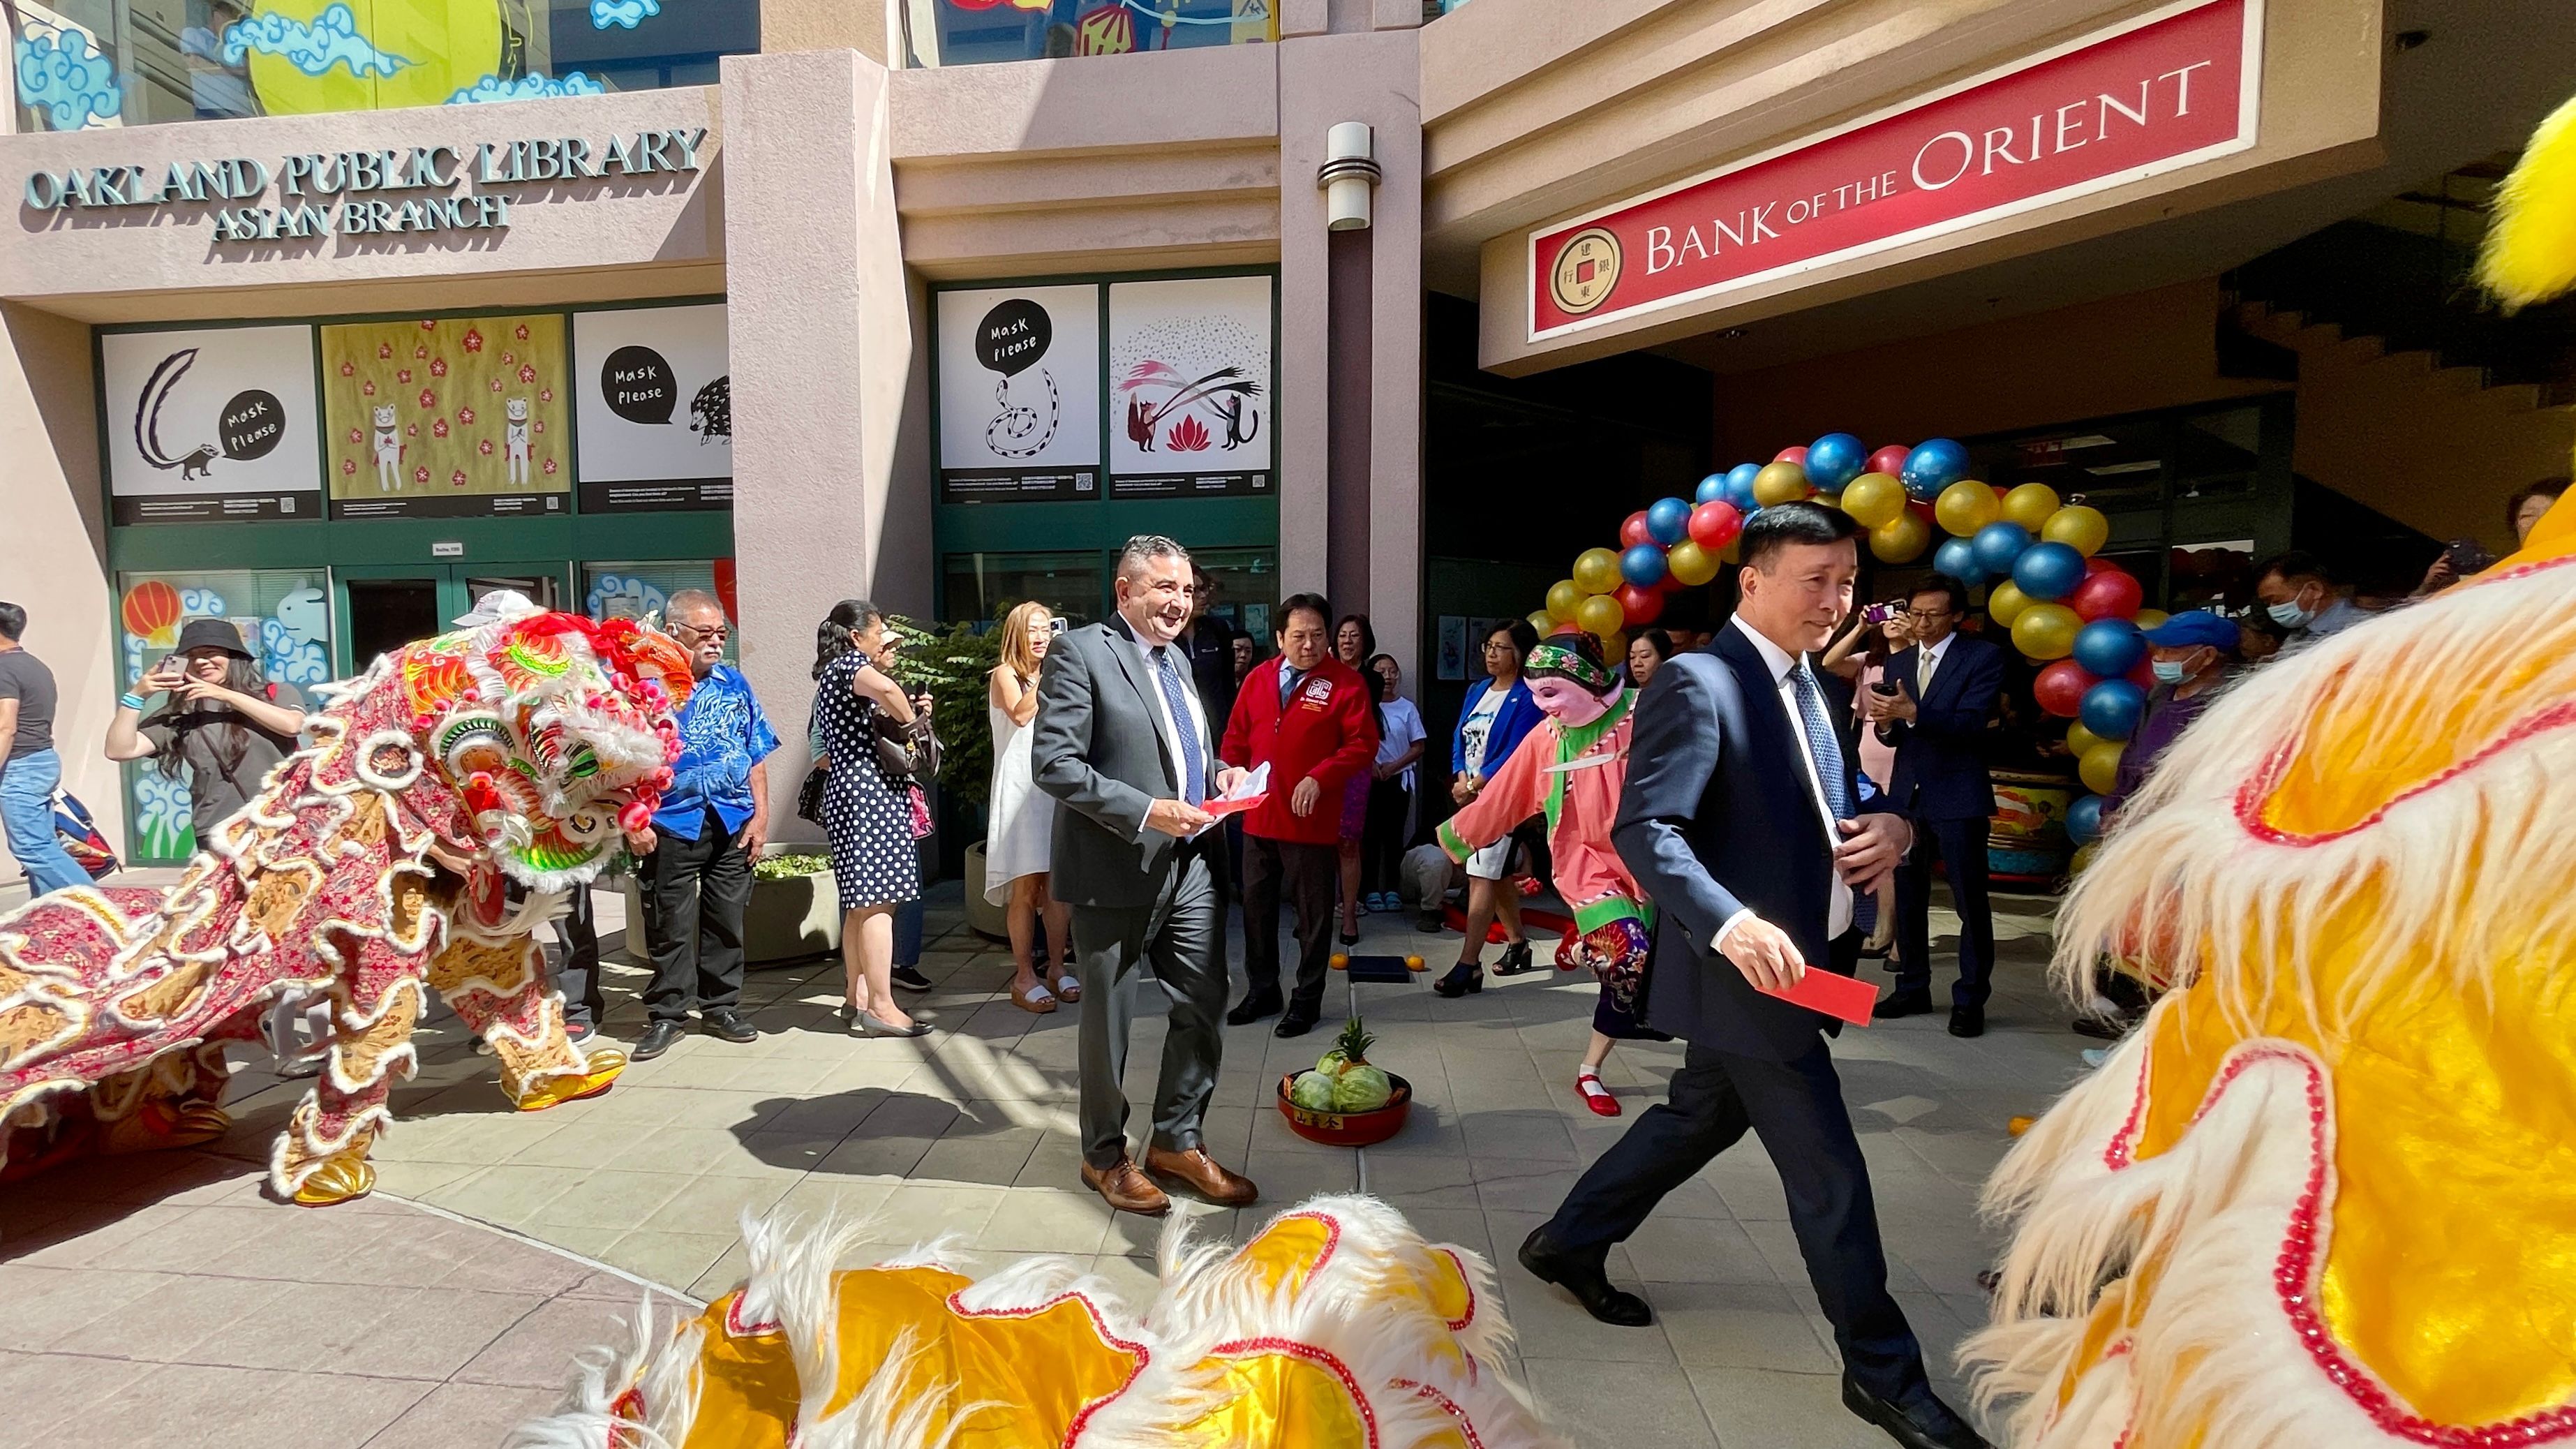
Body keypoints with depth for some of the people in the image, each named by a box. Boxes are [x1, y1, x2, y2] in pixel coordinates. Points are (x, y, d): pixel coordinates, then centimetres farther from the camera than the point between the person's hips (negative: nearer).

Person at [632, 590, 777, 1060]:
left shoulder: (734, 683, 8)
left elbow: (756, 756, 10)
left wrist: (760, 814, 4)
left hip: (733, 824, 3)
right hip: (672, 826, -3)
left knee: (727, 920, 10)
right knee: (670, 925, 4)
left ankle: (721, 1008, 24)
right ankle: (666, 1016, 18)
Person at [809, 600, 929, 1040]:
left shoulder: (834, 674, 22)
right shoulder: (849, 664, -9)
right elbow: (884, 688, -32)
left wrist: (905, 712, 11)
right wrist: (910, 719, -14)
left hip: (847, 789, 11)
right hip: (869, 790, -11)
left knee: (860, 903, 12)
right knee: (879, 900, -11)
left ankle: (856, 998, 17)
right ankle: (881, 1007, -10)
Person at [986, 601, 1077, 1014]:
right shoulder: (1005, 674, 2)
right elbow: (1020, 714, -17)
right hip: (1021, 788, -6)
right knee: (1027, 885, -7)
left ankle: (1057, 968, 11)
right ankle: (1024, 976, -2)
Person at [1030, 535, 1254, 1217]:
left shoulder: (1176, 658, 16)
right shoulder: (1080, 653, -10)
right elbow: (1054, 763, -18)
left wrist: (1218, 772, 4)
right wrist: (1146, 812, -23)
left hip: (1191, 866, 7)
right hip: (1116, 873, -7)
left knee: (1203, 1006, 11)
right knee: (1110, 1018, 10)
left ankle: (1177, 1142, 31)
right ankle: (1105, 1154, 30)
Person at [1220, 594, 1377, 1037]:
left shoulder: (1346, 683, -7)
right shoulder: (1258, 679, 8)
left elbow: (1362, 745, -12)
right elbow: (1236, 739, 14)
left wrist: (1319, 779, -21)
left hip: (1311, 821, -5)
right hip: (1258, 816, 5)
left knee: (1313, 913, 6)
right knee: (1256, 907, 15)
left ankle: (1306, 1001, 20)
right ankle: (1262, 992, 31)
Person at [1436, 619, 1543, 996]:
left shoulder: (1526, 698, -10)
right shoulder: (1477, 691, 13)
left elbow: (1515, 754, -16)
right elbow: (1459, 739, 11)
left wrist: (1474, 785, -15)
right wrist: (1461, 778, -6)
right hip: (1471, 794, 8)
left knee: (1482, 876, -12)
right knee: (1497, 874, 17)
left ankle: (1468, 964, -12)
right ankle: (1517, 945, 33)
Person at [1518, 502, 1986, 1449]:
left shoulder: (1803, 683, 12)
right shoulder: (1698, 684, -18)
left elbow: (1831, 800, 20)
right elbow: (1644, 829, -25)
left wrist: (1889, 824, -2)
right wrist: (1731, 924, -38)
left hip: (1801, 963, 10)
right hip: (1748, 969, -10)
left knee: (1699, 1119, 21)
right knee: (1829, 1174, 3)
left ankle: (1568, 1244, 39)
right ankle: (1884, 1373, 24)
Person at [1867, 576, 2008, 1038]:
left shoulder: (1984, 656, -5)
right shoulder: (1898, 661, 11)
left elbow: (1970, 723, -18)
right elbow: (1896, 736, 10)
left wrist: (1911, 712, -31)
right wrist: (1885, 722, -13)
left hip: (1958, 798, -5)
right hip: (1907, 795, 5)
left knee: (1970, 901, 1)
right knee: (1908, 899, 12)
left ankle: (1970, 999, 11)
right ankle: (1913, 987, 23)